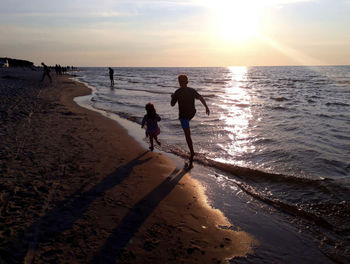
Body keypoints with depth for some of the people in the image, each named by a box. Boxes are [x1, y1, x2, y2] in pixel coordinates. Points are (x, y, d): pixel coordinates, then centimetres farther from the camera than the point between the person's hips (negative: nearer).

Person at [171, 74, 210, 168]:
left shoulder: (177, 92, -10)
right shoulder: (192, 90, -2)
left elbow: (172, 104, -2)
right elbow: (201, 98, -14)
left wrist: (172, 97, 17)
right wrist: (206, 107, -15)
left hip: (183, 115, -4)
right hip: (192, 113, 4)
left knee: (187, 135, -2)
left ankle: (192, 153, -4)